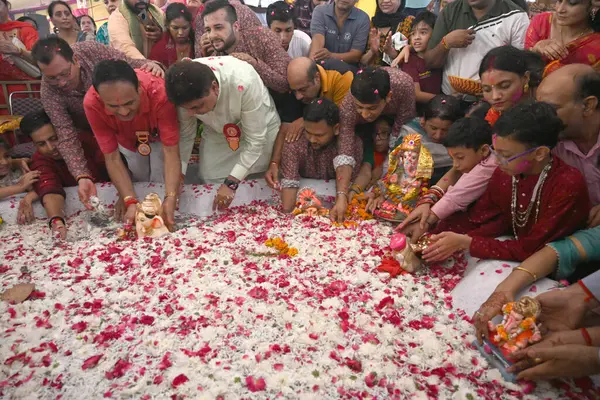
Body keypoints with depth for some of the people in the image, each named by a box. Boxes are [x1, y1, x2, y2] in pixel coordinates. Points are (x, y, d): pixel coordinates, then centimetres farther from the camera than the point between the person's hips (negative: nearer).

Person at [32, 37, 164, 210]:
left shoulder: (93, 51, -30)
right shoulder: (49, 92, -29)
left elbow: (129, 64, -18)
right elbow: (67, 138, -30)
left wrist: (150, 64, -42)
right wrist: (82, 177, -44)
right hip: (89, 132, 0)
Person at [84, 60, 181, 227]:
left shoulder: (159, 92, -45)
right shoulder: (92, 103, -38)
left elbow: (171, 152, -42)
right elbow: (112, 158, -30)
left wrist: (170, 199, -54)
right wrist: (131, 203, -42)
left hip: (159, 135, -1)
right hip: (128, 140, 2)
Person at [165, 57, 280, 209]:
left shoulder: (244, 83, -41)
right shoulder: (186, 90, -29)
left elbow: (256, 140, -32)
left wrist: (231, 182, -34)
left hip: (260, 129, -3)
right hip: (217, 132, 3)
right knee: (209, 179, 0)